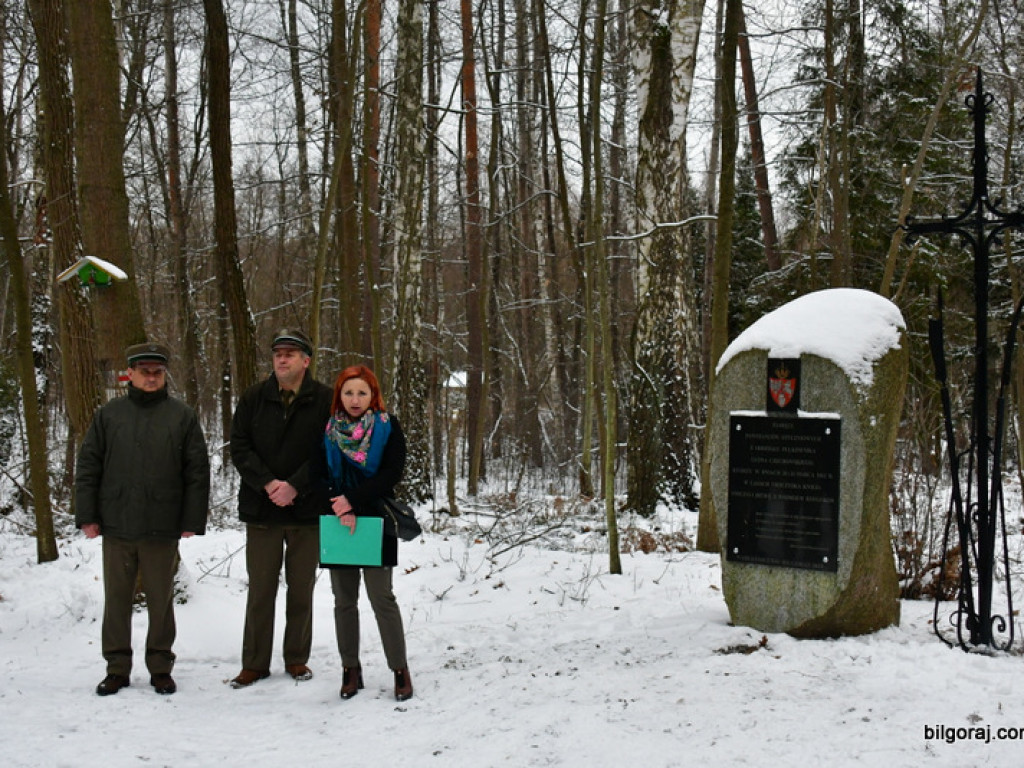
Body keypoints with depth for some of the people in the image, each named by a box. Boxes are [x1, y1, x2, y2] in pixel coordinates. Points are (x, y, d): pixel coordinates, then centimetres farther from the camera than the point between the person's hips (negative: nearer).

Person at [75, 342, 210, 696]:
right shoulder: (108, 414, 7)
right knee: (117, 598, 8)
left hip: (162, 529, -1)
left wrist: (193, 520, -3)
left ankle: (160, 667, 18)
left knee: (161, 599, 7)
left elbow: (198, 471, 2)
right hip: (116, 525, 1)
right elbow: (87, 466, 7)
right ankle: (117, 667, 20)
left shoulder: (182, 416, 3)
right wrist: (86, 515, 0)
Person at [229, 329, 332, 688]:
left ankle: (297, 658, 23)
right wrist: (268, 483, -13)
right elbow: (239, 447, 1)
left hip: (307, 509, -1)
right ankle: (255, 663, 16)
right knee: (261, 588, 6)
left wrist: (295, 486, -15)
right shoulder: (254, 399, 4)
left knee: (301, 588, 9)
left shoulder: (324, 400, -2)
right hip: (261, 510, 1)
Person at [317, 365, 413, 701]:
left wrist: (354, 503, -14)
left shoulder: (388, 427, 1)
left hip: (375, 521, -3)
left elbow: (391, 473, -7)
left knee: (382, 597, -5)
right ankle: (350, 669, 17)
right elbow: (320, 475, 5)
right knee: (344, 600, 7)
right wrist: (339, 508, -12)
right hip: (338, 525, 3)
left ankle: (400, 669, 4)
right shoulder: (328, 430, 7)